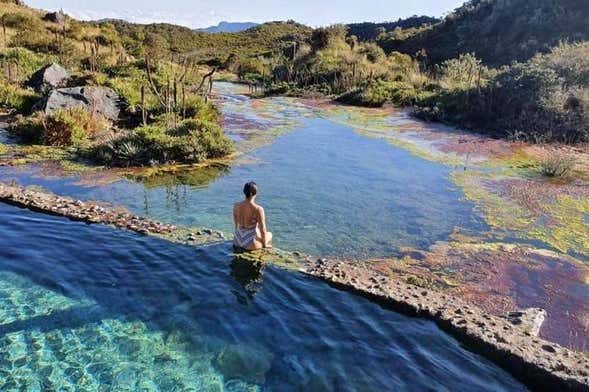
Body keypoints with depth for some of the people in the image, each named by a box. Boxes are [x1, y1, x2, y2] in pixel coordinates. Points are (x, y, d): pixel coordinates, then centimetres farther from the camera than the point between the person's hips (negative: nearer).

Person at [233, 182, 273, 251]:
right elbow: (263, 230, -14)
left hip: (237, 241, 5)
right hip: (251, 244, -5)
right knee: (269, 234, 28)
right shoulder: (258, 209, -22)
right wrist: (264, 244, 4)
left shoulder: (236, 206, -6)